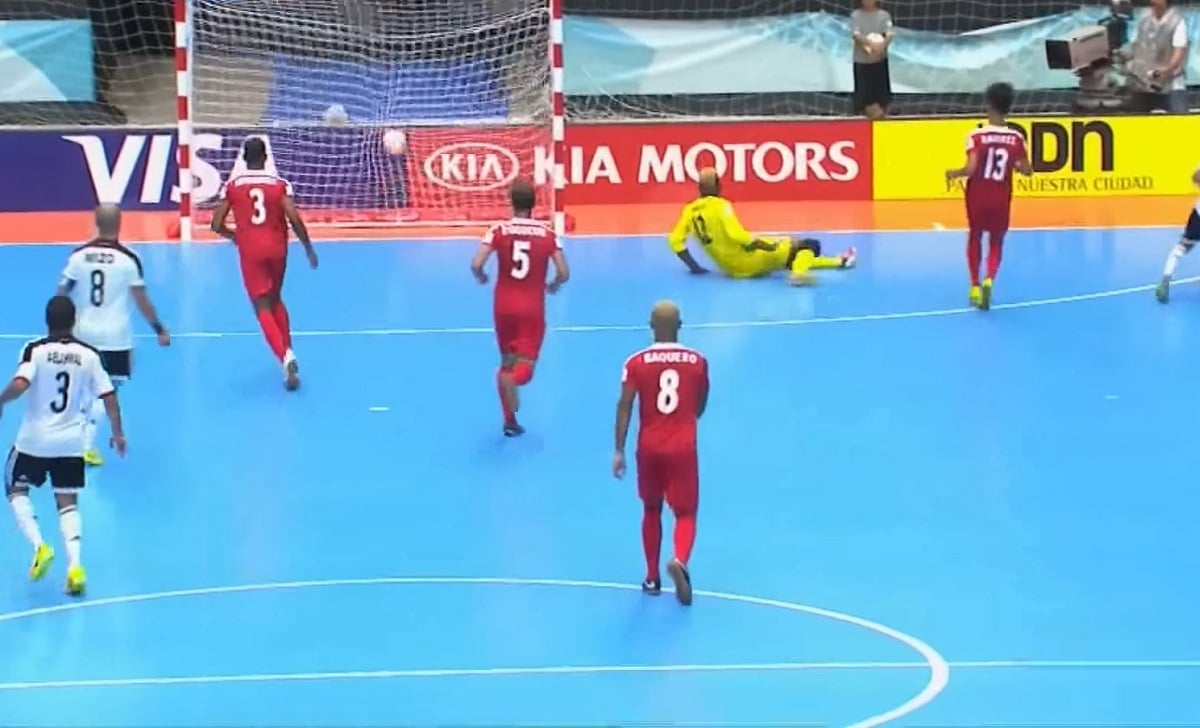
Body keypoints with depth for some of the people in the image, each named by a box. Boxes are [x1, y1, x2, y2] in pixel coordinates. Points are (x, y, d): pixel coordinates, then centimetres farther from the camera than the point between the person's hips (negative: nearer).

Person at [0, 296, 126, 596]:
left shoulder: (35, 350, -10)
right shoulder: (89, 355, -1)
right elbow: (108, 395, -1)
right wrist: (118, 433, 10)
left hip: (34, 439, -3)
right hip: (71, 442, 3)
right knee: (68, 502, 11)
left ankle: (39, 546, -3)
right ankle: (75, 565, -7)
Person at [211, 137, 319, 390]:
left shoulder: (232, 185, -1)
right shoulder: (279, 183, -2)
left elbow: (217, 225, -2)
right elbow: (294, 219, -12)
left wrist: (233, 236, 19)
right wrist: (308, 248, 0)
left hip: (250, 251, -2)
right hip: (277, 248, 2)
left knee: (263, 308, -2)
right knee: (275, 300, 24)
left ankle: (285, 357, -22)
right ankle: (288, 352, 19)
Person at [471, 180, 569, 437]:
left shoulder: (499, 231, -6)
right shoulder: (548, 235, -4)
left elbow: (476, 265, -15)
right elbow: (564, 273, -6)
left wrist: (481, 278, 9)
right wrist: (553, 285, 16)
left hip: (504, 306, 1)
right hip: (533, 308, -1)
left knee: (507, 361, 18)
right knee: (525, 364, -1)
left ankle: (510, 420, 15)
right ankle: (516, 376, -38)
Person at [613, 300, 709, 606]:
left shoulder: (636, 363, -4)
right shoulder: (697, 361, 0)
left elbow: (624, 407, -7)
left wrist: (619, 450, -3)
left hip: (650, 447, 1)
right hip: (683, 447, -1)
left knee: (651, 510, 19)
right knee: (685, 513, 5)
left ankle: (652, 578, 23)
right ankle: (680, 561, -25)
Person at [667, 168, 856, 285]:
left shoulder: (690, 210, 2)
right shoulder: (720, 205, -17)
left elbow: (675, 241, -1)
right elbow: (737, 236, -28)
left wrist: (694, 266, 8)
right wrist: (769, 245, -20)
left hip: (731, 269, 8)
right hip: (750, 260, -8)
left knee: (793, 256, 31)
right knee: (808, 245, -3)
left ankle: (839, 262, 44)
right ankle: (798, 274, -24)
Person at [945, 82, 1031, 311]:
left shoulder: (976, 136, -14)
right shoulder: (1016, 138, -6)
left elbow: (971, 169, -20)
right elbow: (1027, 170, 0)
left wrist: (953, 174, -2)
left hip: (977, 197, -1)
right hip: (1001, 199, 1)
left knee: (975, 237, 23)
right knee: (996, 242, 15)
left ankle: (975, 286, 22)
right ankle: (989, 280, -13)